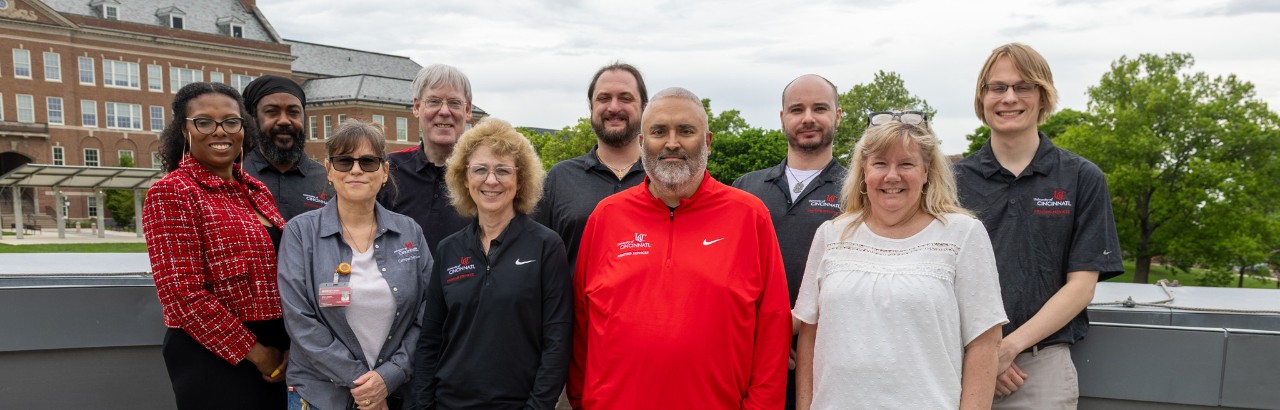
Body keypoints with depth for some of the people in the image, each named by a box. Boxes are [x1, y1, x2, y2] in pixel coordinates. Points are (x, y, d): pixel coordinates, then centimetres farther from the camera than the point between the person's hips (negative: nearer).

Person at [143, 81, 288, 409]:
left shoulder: (257, 191, 10)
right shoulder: (171, 193, -10)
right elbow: (183, 293, -17)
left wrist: (291, 344, -2)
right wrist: (253, 351, -14)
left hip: (277, 357, 6)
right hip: (214, 359, -6)